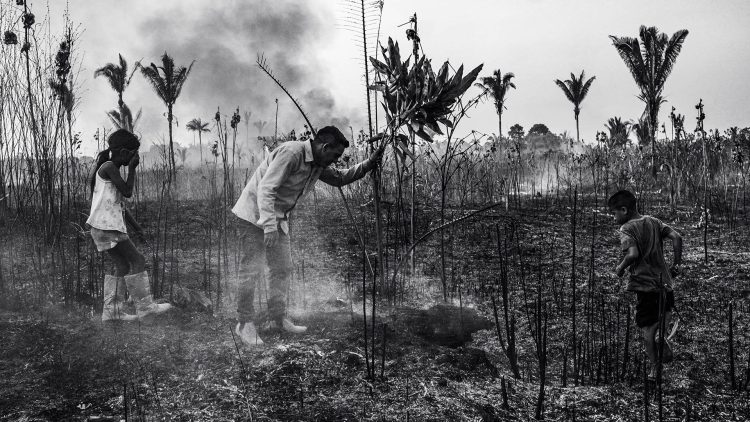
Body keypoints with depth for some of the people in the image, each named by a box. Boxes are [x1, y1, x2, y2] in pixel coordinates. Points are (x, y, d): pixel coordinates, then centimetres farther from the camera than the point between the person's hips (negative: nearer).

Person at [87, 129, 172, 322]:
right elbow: (127, 192, -14)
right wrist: (132, 168, -5)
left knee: (122, 266, 10)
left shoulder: (112, 169, 20)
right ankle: (144, 305, -2)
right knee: (137, 261, -6)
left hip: (111, 227, 10)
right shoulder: (109, 167, -10)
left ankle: (112, 310, 12)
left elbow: (120, 203, 22)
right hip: (106, 227, -10)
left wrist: (138, 228, 21)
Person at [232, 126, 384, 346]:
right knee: (251, 270, -7)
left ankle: (278, 316, 22)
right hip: (255, 214, -9)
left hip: (278, 219, 9)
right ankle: (245, 323, 2)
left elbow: (339, 178, 18)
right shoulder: (291, 153, -24)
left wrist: (370, 163, 5)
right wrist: (269, 225, -37)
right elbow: (266, 187, -30)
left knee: (282, 268, 10)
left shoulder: (318, 165, 5)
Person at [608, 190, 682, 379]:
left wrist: (621, 268, -7)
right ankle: (663, 339, 8)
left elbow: (633, 254, -24)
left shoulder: (627, 229, -10)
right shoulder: (654, 222, 8)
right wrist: (676, 264, 6)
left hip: (644, 284, -5)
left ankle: (655, 368, 10)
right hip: (664, 281, 5)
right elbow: (676, 237, -1)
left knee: (647, 329, 6)